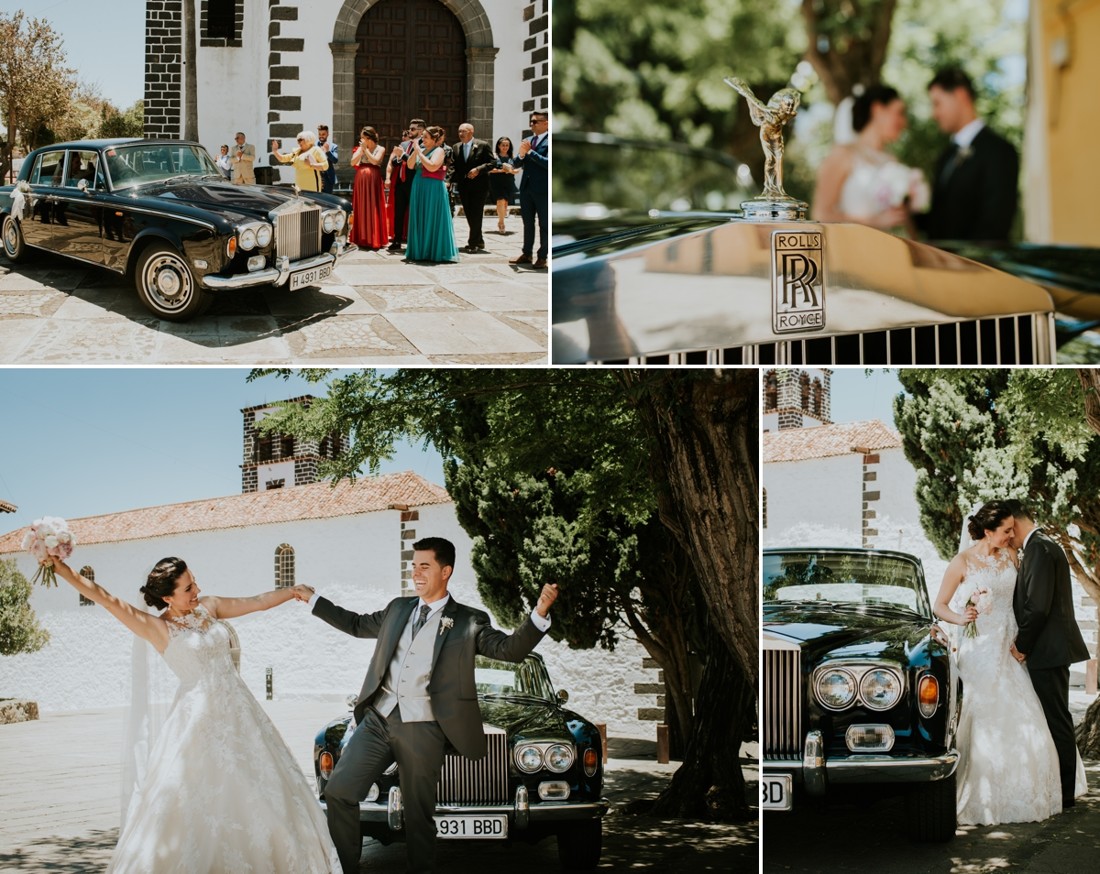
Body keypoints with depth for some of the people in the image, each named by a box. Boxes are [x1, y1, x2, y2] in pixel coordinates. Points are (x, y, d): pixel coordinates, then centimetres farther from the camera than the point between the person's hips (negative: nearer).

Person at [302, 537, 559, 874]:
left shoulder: (468, 621, 3)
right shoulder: (398, 609, 16)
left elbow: (511, 649, -9)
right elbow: (357, 624, 30)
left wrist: (539, 613, -25)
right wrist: (313, 600, 28)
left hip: (421, 729, -4)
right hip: (378, 719, 4)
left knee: (418, 815, 2)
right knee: (338, 792, -5)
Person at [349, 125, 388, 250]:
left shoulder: (380, 149, 2)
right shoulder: (360, 149, 12)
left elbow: (375, 161, -15)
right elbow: (353, 162, 0)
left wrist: (365, 149, -10)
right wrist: (361, 149, -6)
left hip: (373, 181, -4)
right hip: (360, 181, 4)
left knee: (373, 209, -5)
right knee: (361, 209, 5)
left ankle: (374, 239, -2)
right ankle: (362, 238, 10)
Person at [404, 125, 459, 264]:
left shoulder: (439, 151, -8)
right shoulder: (422, 150, 13)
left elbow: (432, 166, -23)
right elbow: (410, 165, 6)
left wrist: (419, 151, -17)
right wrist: (415, 151, -5)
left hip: (433, 190, -7)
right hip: (419, 189, 7)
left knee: (431, 221, -4)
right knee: (419, 221, 9)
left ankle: (435, 252, 2)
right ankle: (421, 251, 16)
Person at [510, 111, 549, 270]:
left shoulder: (549, 141, -9)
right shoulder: (528, 140, 11)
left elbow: (548, 162, -22)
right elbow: (517, 164, 11)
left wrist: (530, 152, -20)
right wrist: (521, 155, -10)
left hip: (543, 189, -7)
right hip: (526, 188, 7)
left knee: (544, 224, 2)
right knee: (528, 223, 14)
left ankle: (542, 257, 6)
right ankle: (527, 254, 22)